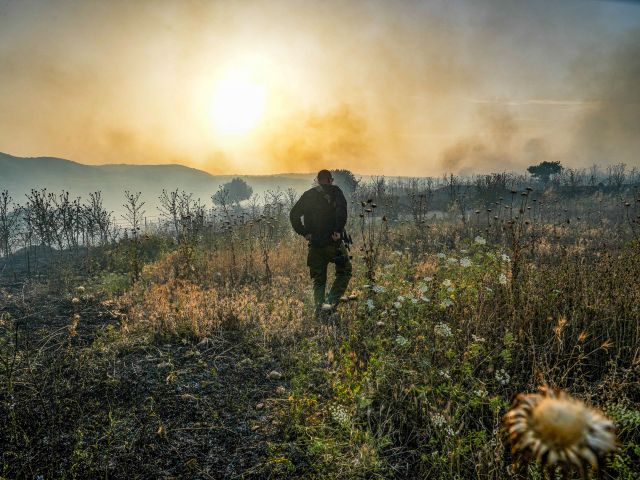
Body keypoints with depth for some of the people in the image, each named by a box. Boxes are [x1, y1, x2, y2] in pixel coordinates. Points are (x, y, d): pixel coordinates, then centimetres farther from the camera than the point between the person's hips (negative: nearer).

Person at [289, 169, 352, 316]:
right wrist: (338, 230, -16)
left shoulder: (308, 195, 12)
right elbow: (341, 209, -19)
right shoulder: (335, 191, 0)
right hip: (333, 242, -4)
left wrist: (304, 233, 6)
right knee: (344, 272, 12)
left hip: (315, 244, 4)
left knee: (318, 279, 14)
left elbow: (294, 215, 6)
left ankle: (319, 306, -1)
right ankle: (331, 302, -2)